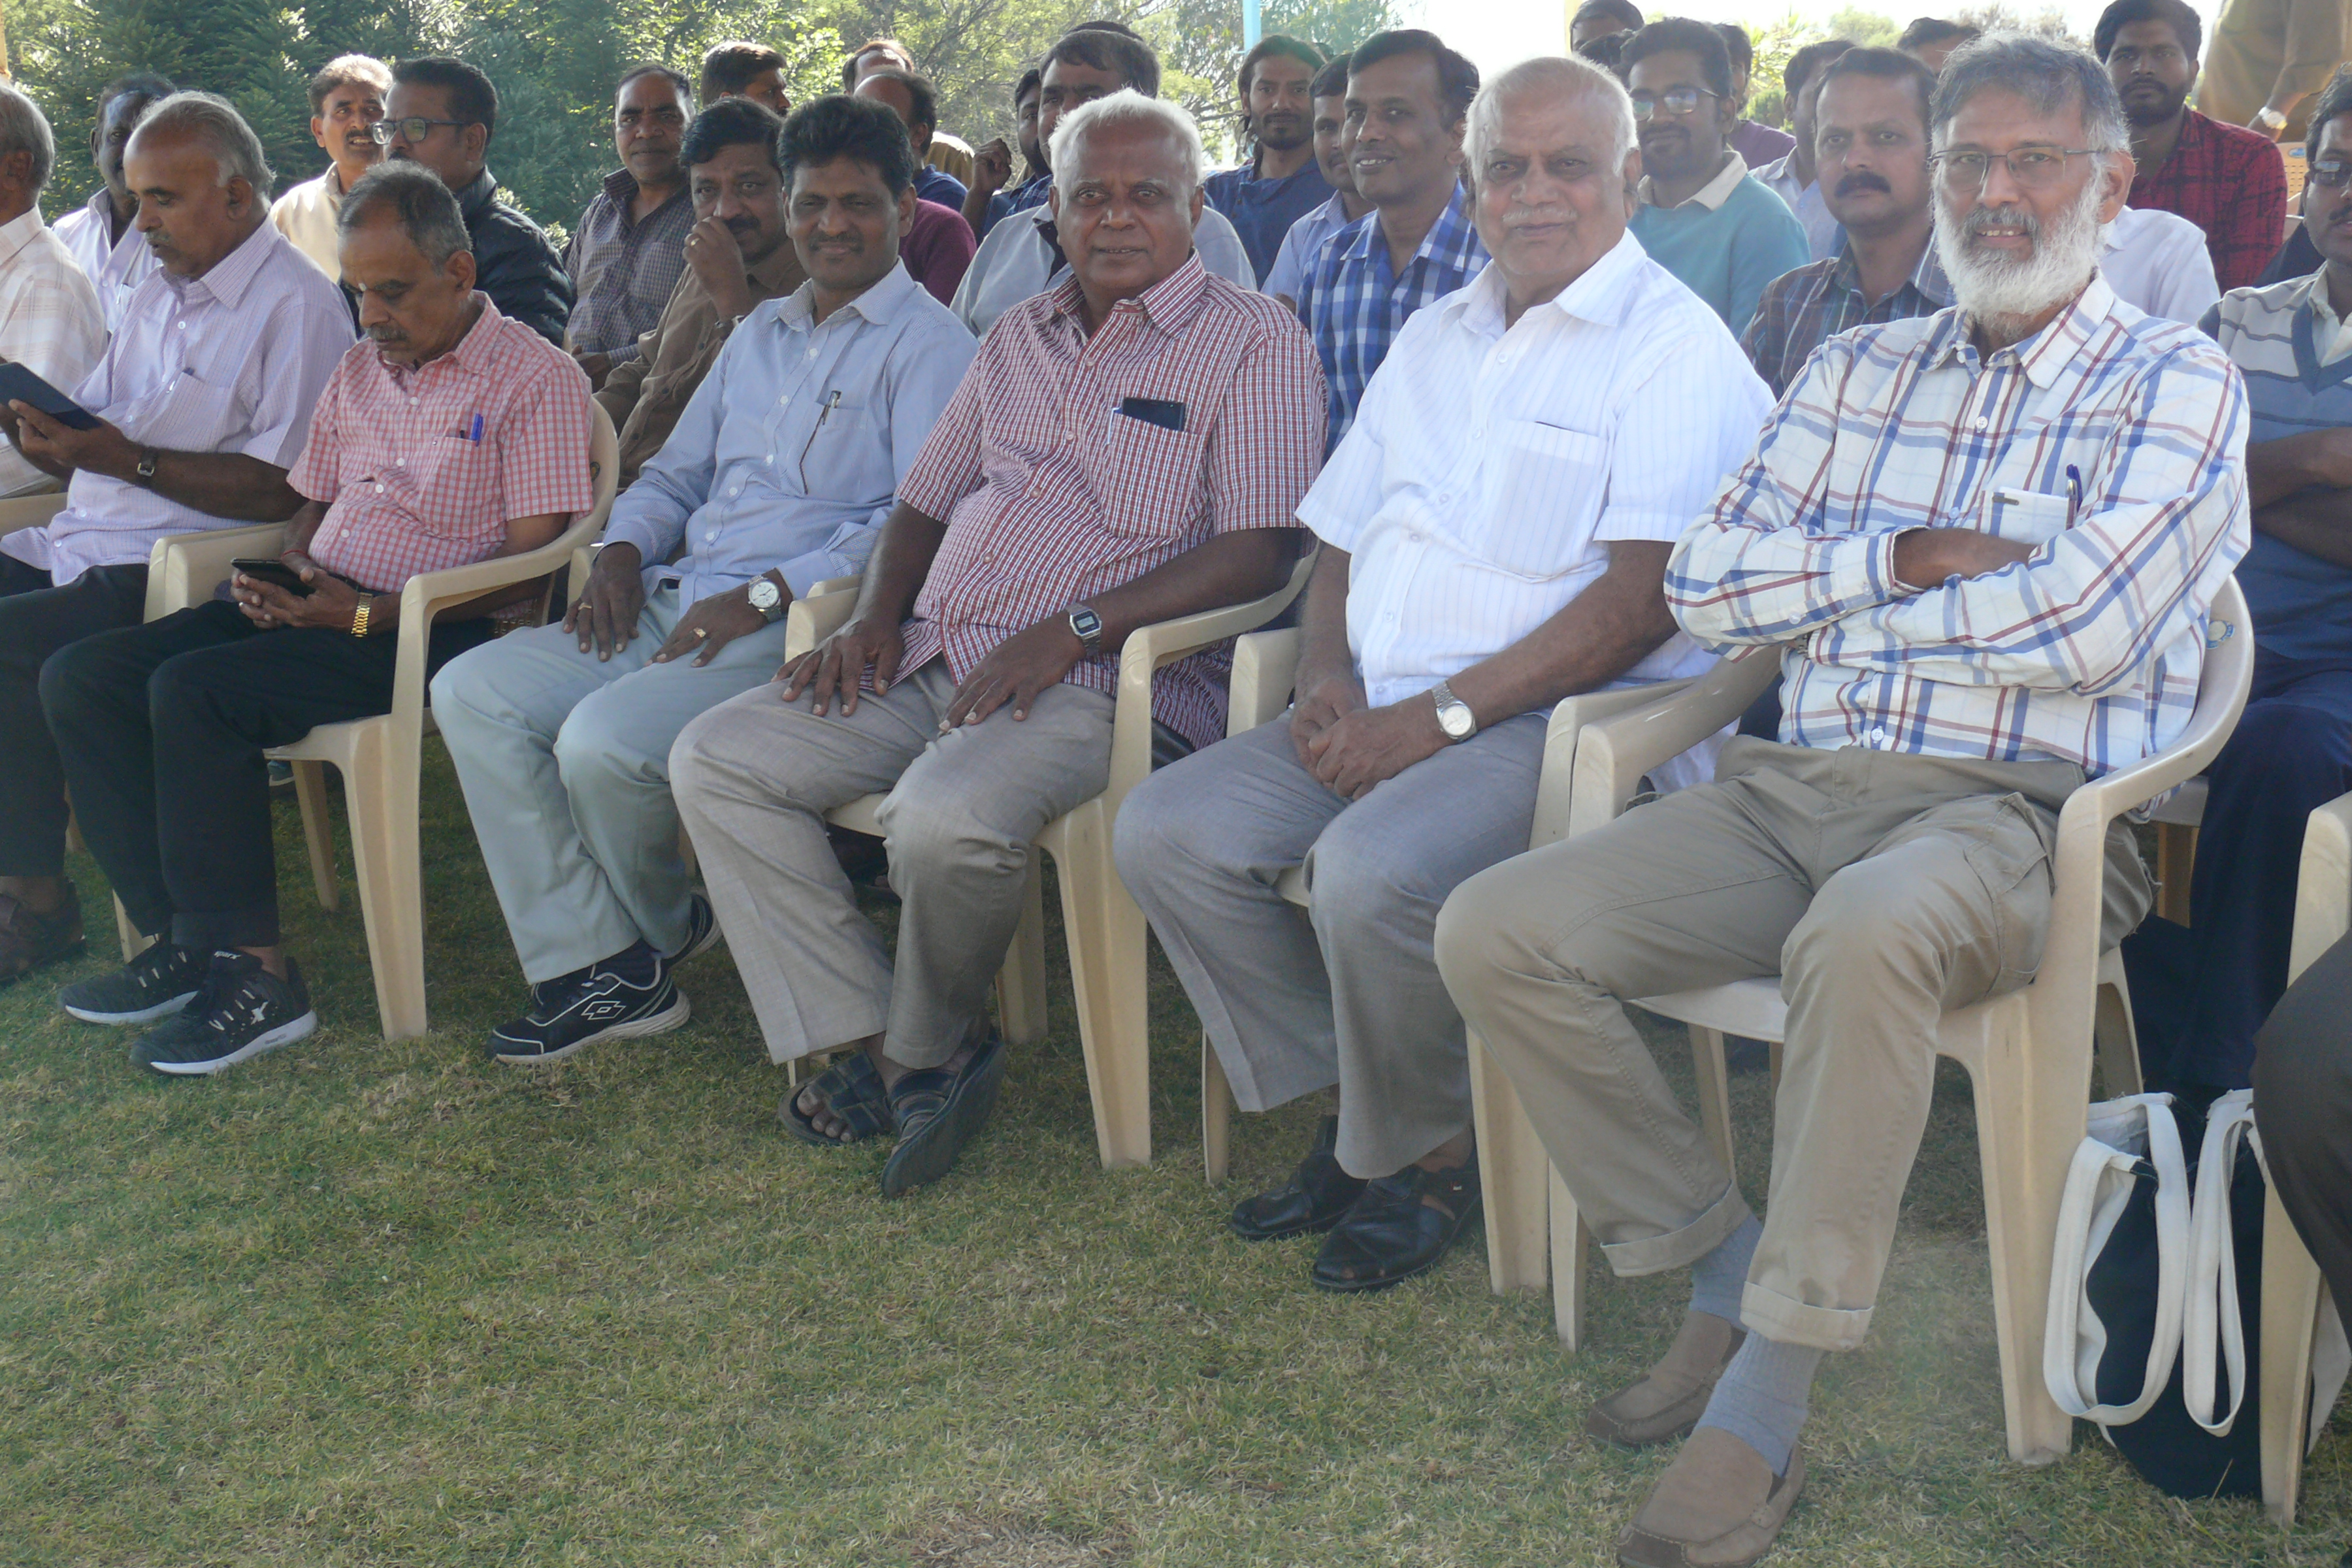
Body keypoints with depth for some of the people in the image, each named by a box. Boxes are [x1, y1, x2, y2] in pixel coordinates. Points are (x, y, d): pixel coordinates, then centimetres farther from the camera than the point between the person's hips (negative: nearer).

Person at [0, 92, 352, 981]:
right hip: (80, 544, 9)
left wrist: (128, 460, -23)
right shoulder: (159, 293, 21)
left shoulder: (298, 308, -8)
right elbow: (92, 446, 20)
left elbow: (281, 490, -18)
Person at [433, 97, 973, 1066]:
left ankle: (666, 929, 7)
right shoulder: (760, 333, 24)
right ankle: (595, 965, -9)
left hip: (799, 625, -8)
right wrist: (624, 549, 7)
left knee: (602, 739, -29)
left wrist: (766, 594, -20)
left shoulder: (927, 345, -3)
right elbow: (676, 472, 30)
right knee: (471, 693, -7)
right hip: (676, 600, 9)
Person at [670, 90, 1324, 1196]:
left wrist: (1072, 629, -19)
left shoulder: (1253, 341, 0)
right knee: (713, 760, -6)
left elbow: (1258, 551, -12)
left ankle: (924, 1051, -4)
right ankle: (871, 1039, -7)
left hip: (1102, 679, -7)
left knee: (946, 817, -35)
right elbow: (925, 502, 27)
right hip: (934, 660, 7)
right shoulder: (1019, 338, 21)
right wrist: (876, 615, 5)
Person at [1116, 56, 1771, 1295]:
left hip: (1563, 719, -7)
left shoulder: (1673, 345, -4)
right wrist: (1328, 675, 1)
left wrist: (1439, 716, -18)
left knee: (1373, 868, -33)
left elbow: (1643, 597, -15)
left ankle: (1430, 1154, -5)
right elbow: (1341, 542, 23)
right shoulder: (1435, 338, 21)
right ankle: (1348, 1108, 4)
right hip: (1382, 710, 8)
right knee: (1163, 829, -10)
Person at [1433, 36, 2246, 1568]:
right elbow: (1707, 582, 11)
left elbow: (2082, 626, -12)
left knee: (1863, 935, -40)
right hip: (1792, 792, 6)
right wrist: (1908, 562, -3)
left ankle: (1767, 1412, -26)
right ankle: (1728, 1276, -1)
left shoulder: (2176, 380, 5)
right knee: (1494, 930, -15)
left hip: (2014, 810, -5)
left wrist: (1825, 603, 0)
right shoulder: (1858, 367, 20)